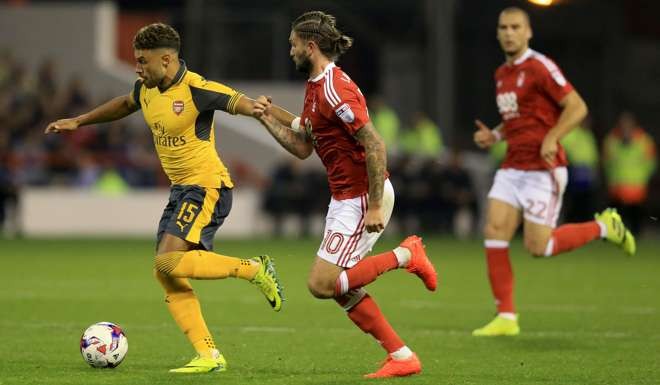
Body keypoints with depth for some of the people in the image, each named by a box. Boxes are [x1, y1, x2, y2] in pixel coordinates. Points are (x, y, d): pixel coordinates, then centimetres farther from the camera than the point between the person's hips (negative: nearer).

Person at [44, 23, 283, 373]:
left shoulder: (196, 90, -19)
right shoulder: (147, 89, 7)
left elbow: (238, 102, -29)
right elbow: (124, 104, 29)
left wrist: (256, 108, -52)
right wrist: (78, 122, 35)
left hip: (206, 187, -9)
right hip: (180, 188, 9)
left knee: (170, 261, -24)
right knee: (165, 274, 1)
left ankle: (254, 269, -9)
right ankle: (208, 355, 1)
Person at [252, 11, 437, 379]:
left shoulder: (334, 89, -20)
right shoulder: (315, 88, 12)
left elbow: (375, 145, -24)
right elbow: (302, 147, 19)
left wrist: (375, 207, -24)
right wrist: (268, 119, 10)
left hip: (363, 198, -10)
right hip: (344, 197, 10)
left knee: (321, 284, -10)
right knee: (341, 286, 9)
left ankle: (405, 256, 0)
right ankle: (402, 356, 12)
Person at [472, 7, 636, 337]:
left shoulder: (540, 68, -11)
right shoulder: (502, 74, 15)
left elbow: (577, 107, -15)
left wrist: (551, 138, -27)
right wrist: (494, 136, 10)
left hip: (542, 170, -8)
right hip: (512, 169, 8)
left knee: (537, 246, -8)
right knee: (494, 233, -6)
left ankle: (604, 227, 15)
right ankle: (506, 318, -1)